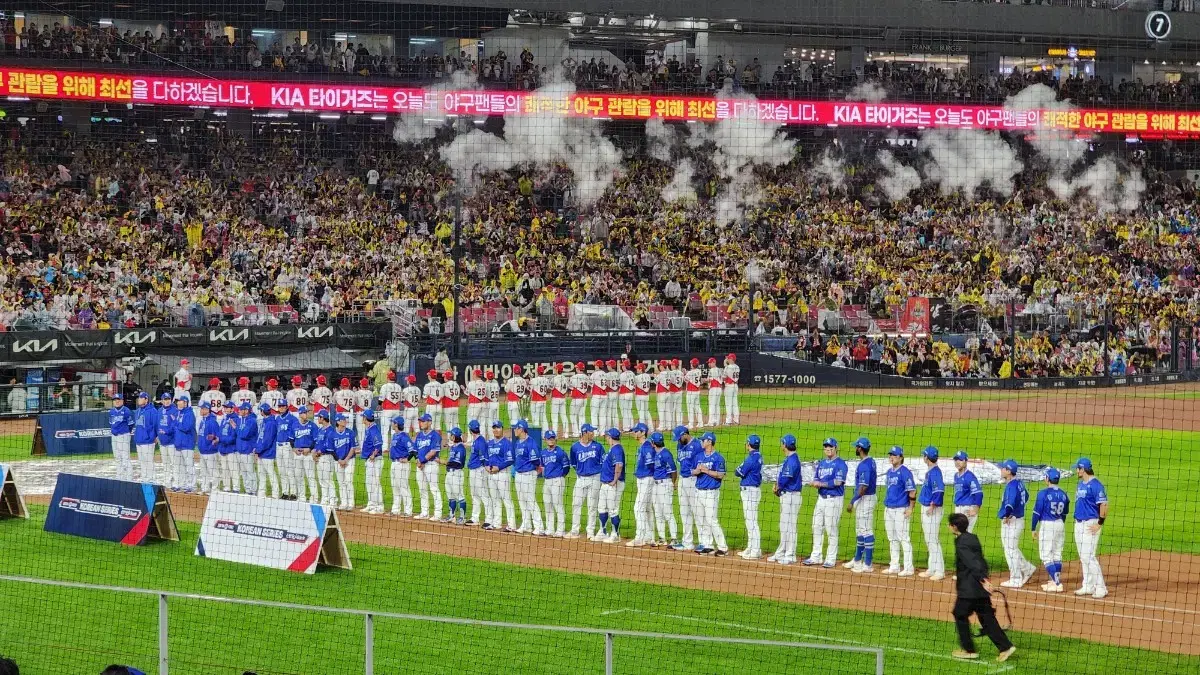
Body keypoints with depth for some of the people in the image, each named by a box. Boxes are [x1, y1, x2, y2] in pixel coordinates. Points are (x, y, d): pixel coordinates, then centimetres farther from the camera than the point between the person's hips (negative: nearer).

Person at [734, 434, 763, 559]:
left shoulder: (752, 458, -18)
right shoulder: (758, 456, 12)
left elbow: (739, 472, -14)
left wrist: (737, 470, 5)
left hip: (750, 491, -10)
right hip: (751, 490, 10)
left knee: (751, 521, -8)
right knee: (749, 520, 17)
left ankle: (755, 551, -7)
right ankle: (751, 548, 24)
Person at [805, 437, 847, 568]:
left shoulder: (840, 463, -7)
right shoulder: (821, 463, 17)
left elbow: (838, 482, -17)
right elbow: (816, 479, 15)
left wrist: (821, 484, -14)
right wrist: (815, 483, -9)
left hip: (834, 499, -8)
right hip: (821, 498, 8)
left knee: (831, 530, -5)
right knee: (817, 528, 10)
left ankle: (831, 559, 1)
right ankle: (815, 557, 19)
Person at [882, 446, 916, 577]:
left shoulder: (905, 472, -12)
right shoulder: (889, 472, 13)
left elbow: (912, 491, -15)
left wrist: (910, 508, -19)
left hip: (901, 510, -9)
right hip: (889, 509, 9)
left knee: (904, 538, -7)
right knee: (892, 539, 13)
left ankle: (908, 568, -4)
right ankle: (894, 566, 20)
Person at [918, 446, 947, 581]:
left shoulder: (935, 472, -17)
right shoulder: (929, 471, 13)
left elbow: (939, 490, -26)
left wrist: (932, 506, -23)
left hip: (932, 510, -10)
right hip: (926, 509, 10)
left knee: (933, 541, -9)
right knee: (929, 541, 15)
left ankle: (939, 571, -7)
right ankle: (932, 569, 22)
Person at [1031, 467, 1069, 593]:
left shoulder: (1043, 493, -12)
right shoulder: (1063, 494, 6)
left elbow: (1037, 512, -12)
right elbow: (1064, 513, 14)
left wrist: (1033, 529, -3)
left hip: (1047, 525, -7)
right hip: (1060, 525, 7)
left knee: (1046, 556, -4)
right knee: (1057, 555, 15)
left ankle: (1057, 583, -12)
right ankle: (1055, 581, 21)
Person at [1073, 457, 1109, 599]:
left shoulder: (1095, 485, -15)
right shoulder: (1081, 484, 13)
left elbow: (1104, 504, -19)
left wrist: (1100, 523, -20)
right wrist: (1076, 520, 17)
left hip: (1091, 523, -9)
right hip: (1079, 523, 9)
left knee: (1088, 556, -12)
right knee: (1083, 557, 12)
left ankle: (1101, 588, -8)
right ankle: (1088, 586, 19)